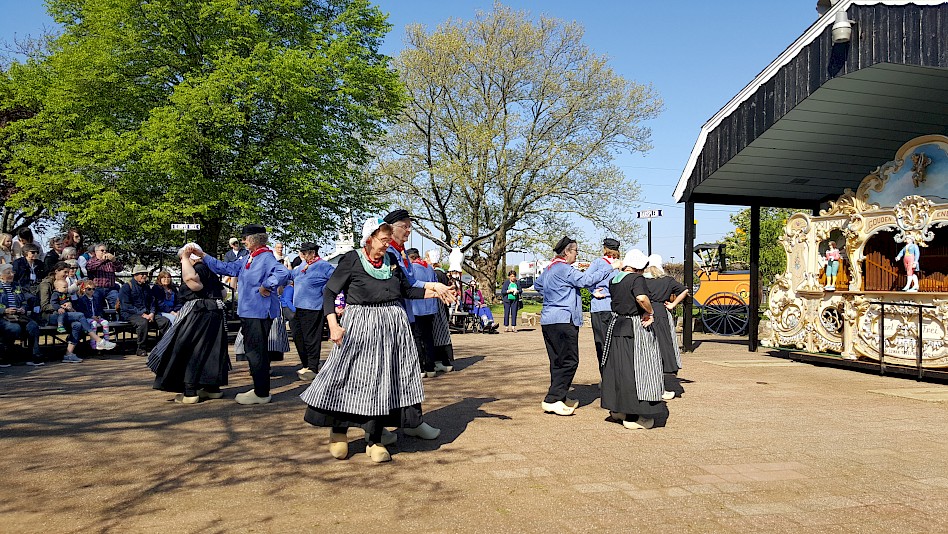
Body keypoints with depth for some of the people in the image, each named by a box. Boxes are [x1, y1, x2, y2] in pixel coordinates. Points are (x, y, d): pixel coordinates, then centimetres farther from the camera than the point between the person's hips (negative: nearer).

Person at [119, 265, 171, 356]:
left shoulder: (146, 287, 19)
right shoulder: (126, 287, -3)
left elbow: (152, 302, 19)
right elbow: (126, 306, -12)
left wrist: (152, 313, -3)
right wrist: (142, 314, -20)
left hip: (146, 313, 6)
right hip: (130, 314, -6)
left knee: (165, 321, -16)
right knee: (143, 322, -38)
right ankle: (140, 349, -26)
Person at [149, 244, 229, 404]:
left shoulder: (200, 268, -12)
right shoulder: (210, 270, 17)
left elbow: (191, 279, -36)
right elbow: (222, 292, 23)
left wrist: (185, 257, -26)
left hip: (198, 316, -10)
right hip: (214, 314, 10)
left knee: (189, 351, -4)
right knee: (210, 350, 14)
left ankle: (190, 392, -5)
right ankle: (213, 388, 20)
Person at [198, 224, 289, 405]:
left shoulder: (266, 258, -16)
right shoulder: (248, 259, 14)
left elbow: (283, 273, -33)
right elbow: (227, 268, 21)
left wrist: (265, 286, -24)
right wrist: (203, 256, 20)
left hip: (260, 313, -10)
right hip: (248, 313, 10)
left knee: (256, 352, -4)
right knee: (252, 350, 15)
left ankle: (262, 393, 5)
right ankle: (260, 389, 26)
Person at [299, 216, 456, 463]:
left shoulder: (392, 258, 9)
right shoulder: (352, 259, -5)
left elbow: (407, 290, 16)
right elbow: (329, 292, -4)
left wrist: (433, 291, 5)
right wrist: (333, 325, -15)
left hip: (394, 325, 5)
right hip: (360, 327, -4)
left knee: (384, 380, 6)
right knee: (351, 377, -2)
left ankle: (375, 440, 16)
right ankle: (338, 433, 19)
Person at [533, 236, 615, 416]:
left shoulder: (550, 268, 19)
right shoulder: (563, 269, -12)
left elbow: (537, 284, 34)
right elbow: (586, 279, -18)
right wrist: (610, 267, -11)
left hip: (548, 320, 10)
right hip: (563, 321, -10)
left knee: (558, 361, 14)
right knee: (569, 361, -8)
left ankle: (560, 398, 20)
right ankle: (552, 400, -8)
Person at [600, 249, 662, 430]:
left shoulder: (613, 280, 9)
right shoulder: (637, 279, -14)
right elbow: (641, 298, -31)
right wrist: (649, 312, -13)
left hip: (616, 326, 8)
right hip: (635, 329, -8)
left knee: (618, 366, 17)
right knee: (635, 369, -1)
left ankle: (617, 409, 28)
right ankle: (633, 417, 4)